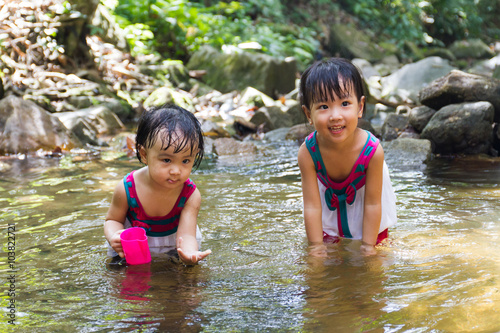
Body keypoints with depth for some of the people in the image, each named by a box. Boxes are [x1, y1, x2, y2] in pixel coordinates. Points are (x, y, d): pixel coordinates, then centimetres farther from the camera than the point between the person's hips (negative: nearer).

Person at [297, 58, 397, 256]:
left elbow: (372, 204, -27)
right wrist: (316, 247, -24)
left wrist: (368, 246, -23)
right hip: (329, 203, 0)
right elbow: (312, 206, -27)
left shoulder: (372, 150, -36)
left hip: (361, 199, 0)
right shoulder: (308, 152, -34)